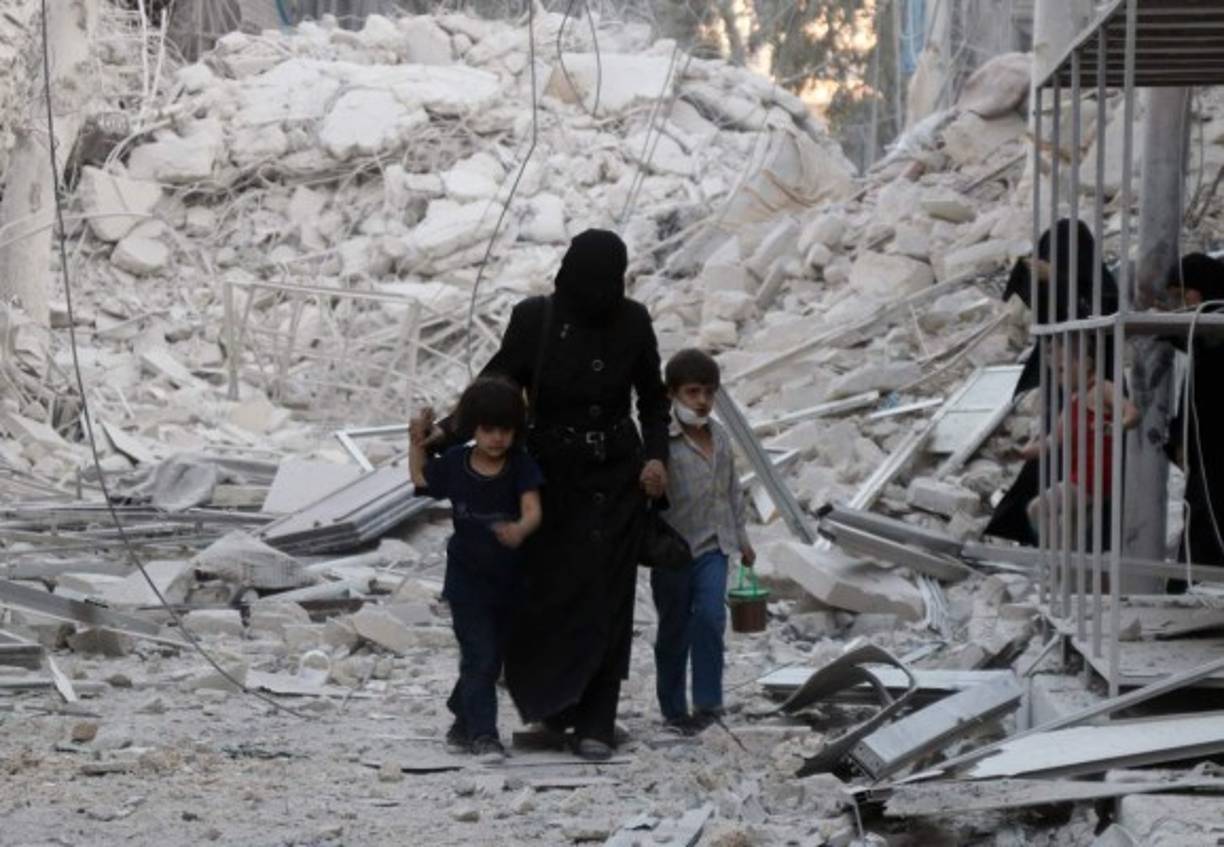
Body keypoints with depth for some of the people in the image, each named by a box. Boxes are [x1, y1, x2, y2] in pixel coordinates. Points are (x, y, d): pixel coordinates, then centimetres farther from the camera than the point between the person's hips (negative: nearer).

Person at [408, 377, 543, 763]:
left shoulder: (521, 466, -11)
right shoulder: (454, 463, -6)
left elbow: (533, 510, -24)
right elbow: (421, 479, 15)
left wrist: (520, 529, -45)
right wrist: (417, 442, 3)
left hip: (508, 581, 2)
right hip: (467, 579, -2)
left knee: (491, 659, 15)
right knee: (479, 657, -10)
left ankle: (463, 723, 33)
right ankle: (484, 735, -8)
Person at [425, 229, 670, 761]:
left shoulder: (632, 322, -4)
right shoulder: (534, 319, -8)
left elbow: (653, 398, 7)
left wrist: (656, 456, -8)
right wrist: (450, 431, -20)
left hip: (616, 478, 0)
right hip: (553, 476, 0)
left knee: (605, 597, -3)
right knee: (548, 593, 0)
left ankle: (594, 722, 0)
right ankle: (551, 705, 18)